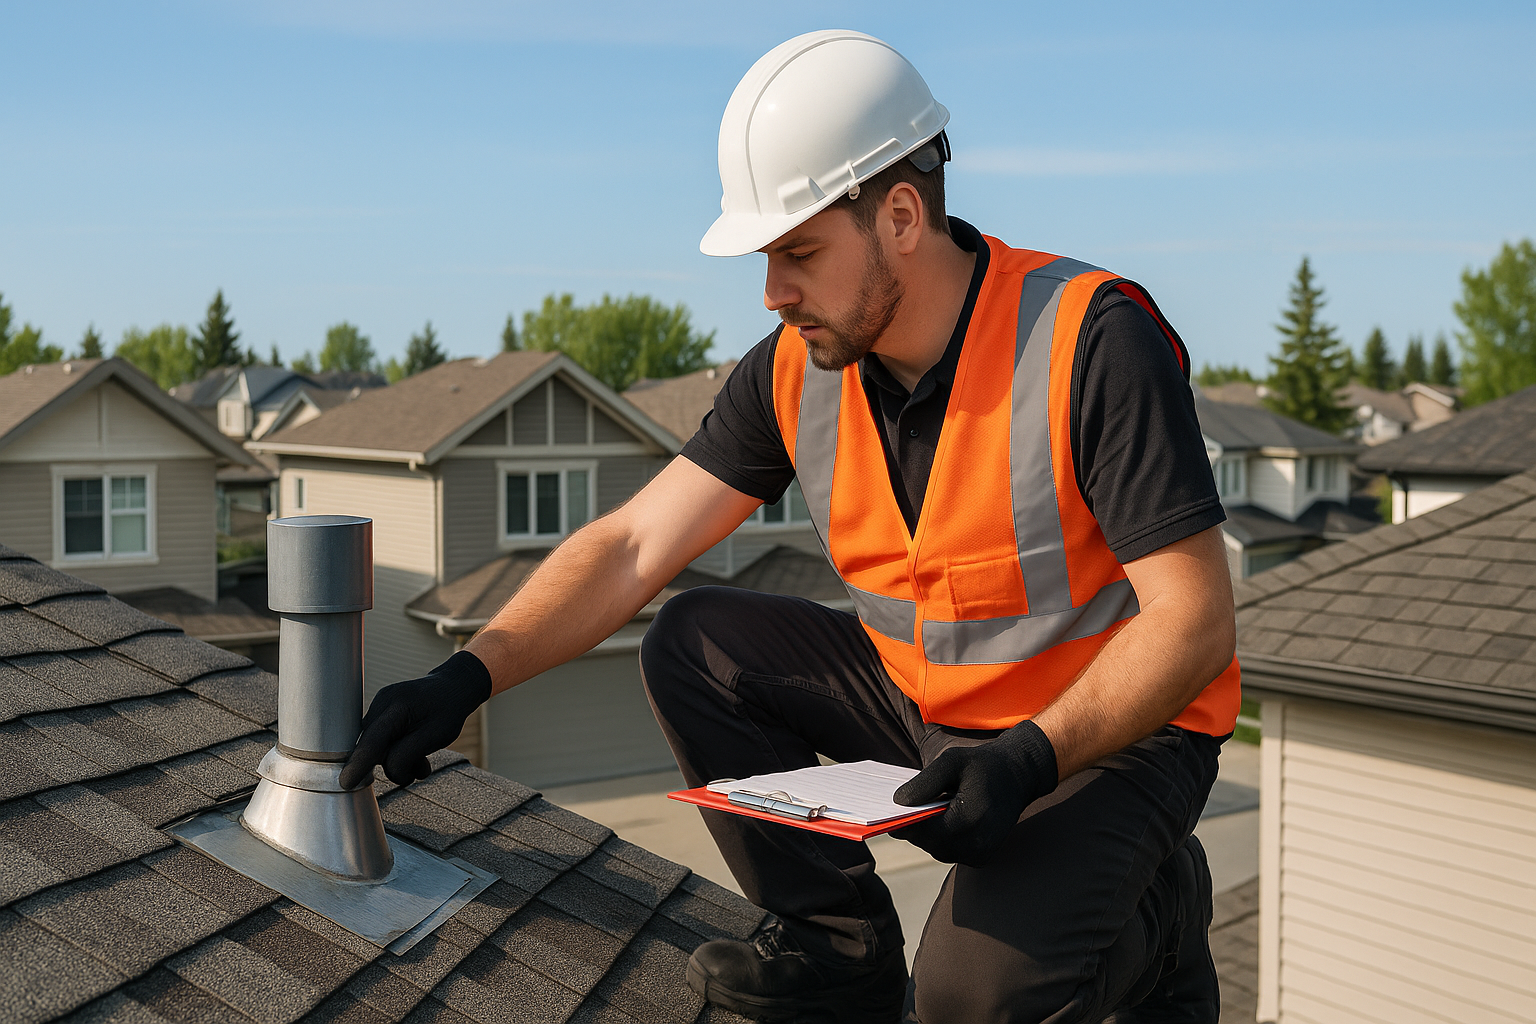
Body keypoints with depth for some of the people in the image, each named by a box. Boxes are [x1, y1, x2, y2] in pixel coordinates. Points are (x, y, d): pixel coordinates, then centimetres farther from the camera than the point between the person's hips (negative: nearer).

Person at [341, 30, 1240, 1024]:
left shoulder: (1094, 342, -24)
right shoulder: (795, 369, -7)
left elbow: (1195, 621, -22)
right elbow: (633, 546, -7)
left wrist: (1033, 757, -34)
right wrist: (465, 678, -18)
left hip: (1117, 725, -6)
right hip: (922, 700, 6)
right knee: (697, 645, -8)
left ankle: (1153, 907, 7)